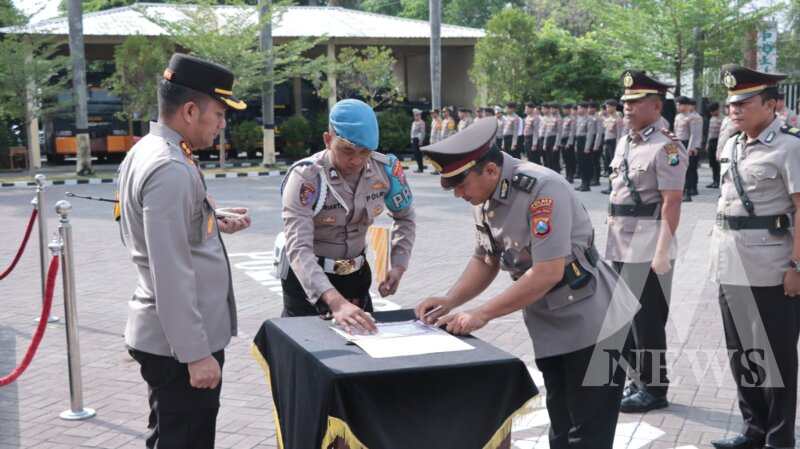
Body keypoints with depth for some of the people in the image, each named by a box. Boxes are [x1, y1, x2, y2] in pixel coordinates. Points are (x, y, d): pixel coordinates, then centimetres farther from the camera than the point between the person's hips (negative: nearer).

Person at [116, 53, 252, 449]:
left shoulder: (143, 152, 9)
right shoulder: (171, 170, -22)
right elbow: (171, 274, -26)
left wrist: (213, 225, 10)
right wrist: (196, 354, -23)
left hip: (160, 334, 10)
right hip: (180, 341, -10)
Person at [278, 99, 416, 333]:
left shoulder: (385, 169, -14)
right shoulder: (305, 177, -27)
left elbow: (405, 218, 6)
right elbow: (298, 250, -36)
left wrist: (399, 266, -8)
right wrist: (336, 302, -49)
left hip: (357, 274, 4)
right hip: (307, 278, -4)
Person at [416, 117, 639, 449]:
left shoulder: (542, 188, -26)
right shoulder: (483, 197, -1)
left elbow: (549, 273, -29)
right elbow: (485, 260, 11)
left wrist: (481, 314, -25)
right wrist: (449, 301, -4)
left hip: (593, 322, -8)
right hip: (549, 327, 8)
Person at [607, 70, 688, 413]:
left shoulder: (667, 147, -13)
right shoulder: (623, 143, 13)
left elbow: (671, 204, -17)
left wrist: (662, 252, -21)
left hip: (649, 250, -8)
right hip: (621, 248, 8)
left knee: (648, 320, 1)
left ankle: (654, 389, 13)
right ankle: (638, 380, 29)